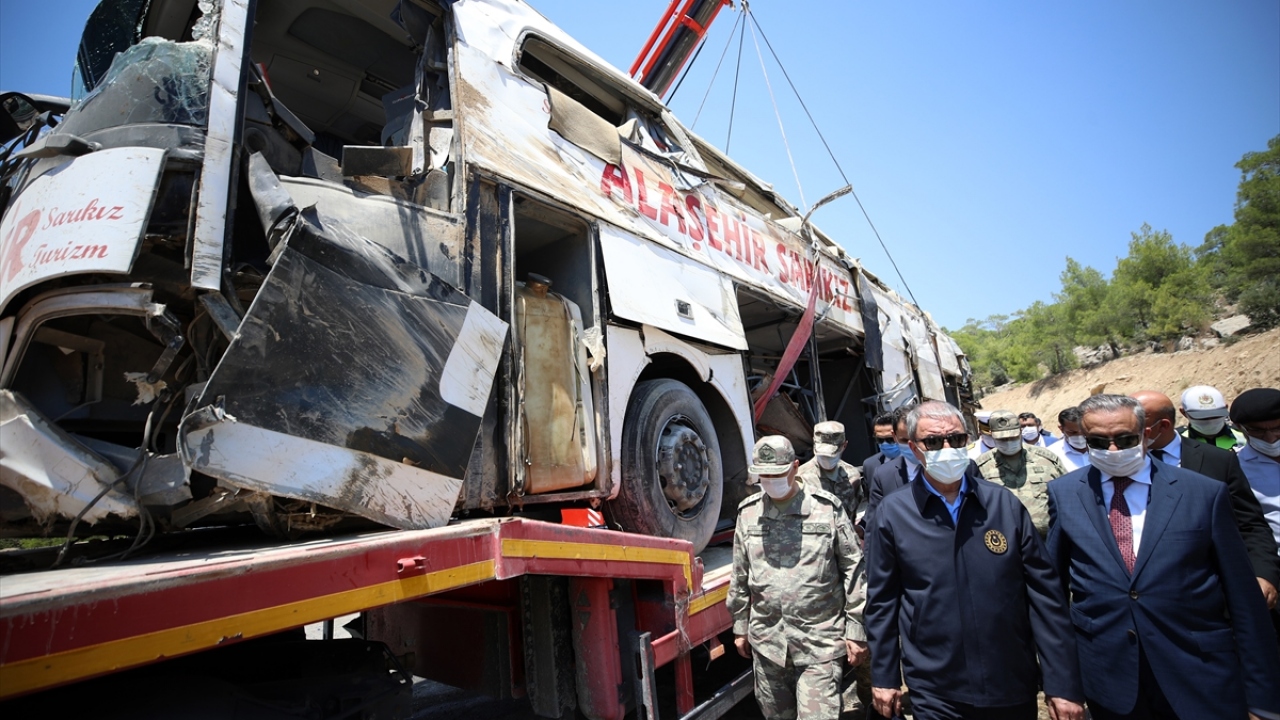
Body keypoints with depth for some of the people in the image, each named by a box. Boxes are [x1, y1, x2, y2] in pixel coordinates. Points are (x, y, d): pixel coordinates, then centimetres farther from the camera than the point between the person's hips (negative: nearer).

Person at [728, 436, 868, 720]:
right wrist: (740, 626, 13)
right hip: (767, 640, 4)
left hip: (820, 642, -3)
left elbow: (853, 570, -3)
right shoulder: (748, 512, 3)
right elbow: (740, 576, 10)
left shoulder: (827, 507, -7)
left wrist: (856, 630, -2)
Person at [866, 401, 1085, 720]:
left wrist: (1063, 682, -2)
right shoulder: (892, 513, -8)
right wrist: (883, 677, 2)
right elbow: (882, 600, -1)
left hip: (1014, 688, 2)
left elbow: (1045, 592, -1)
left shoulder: (1005, 504, -3)